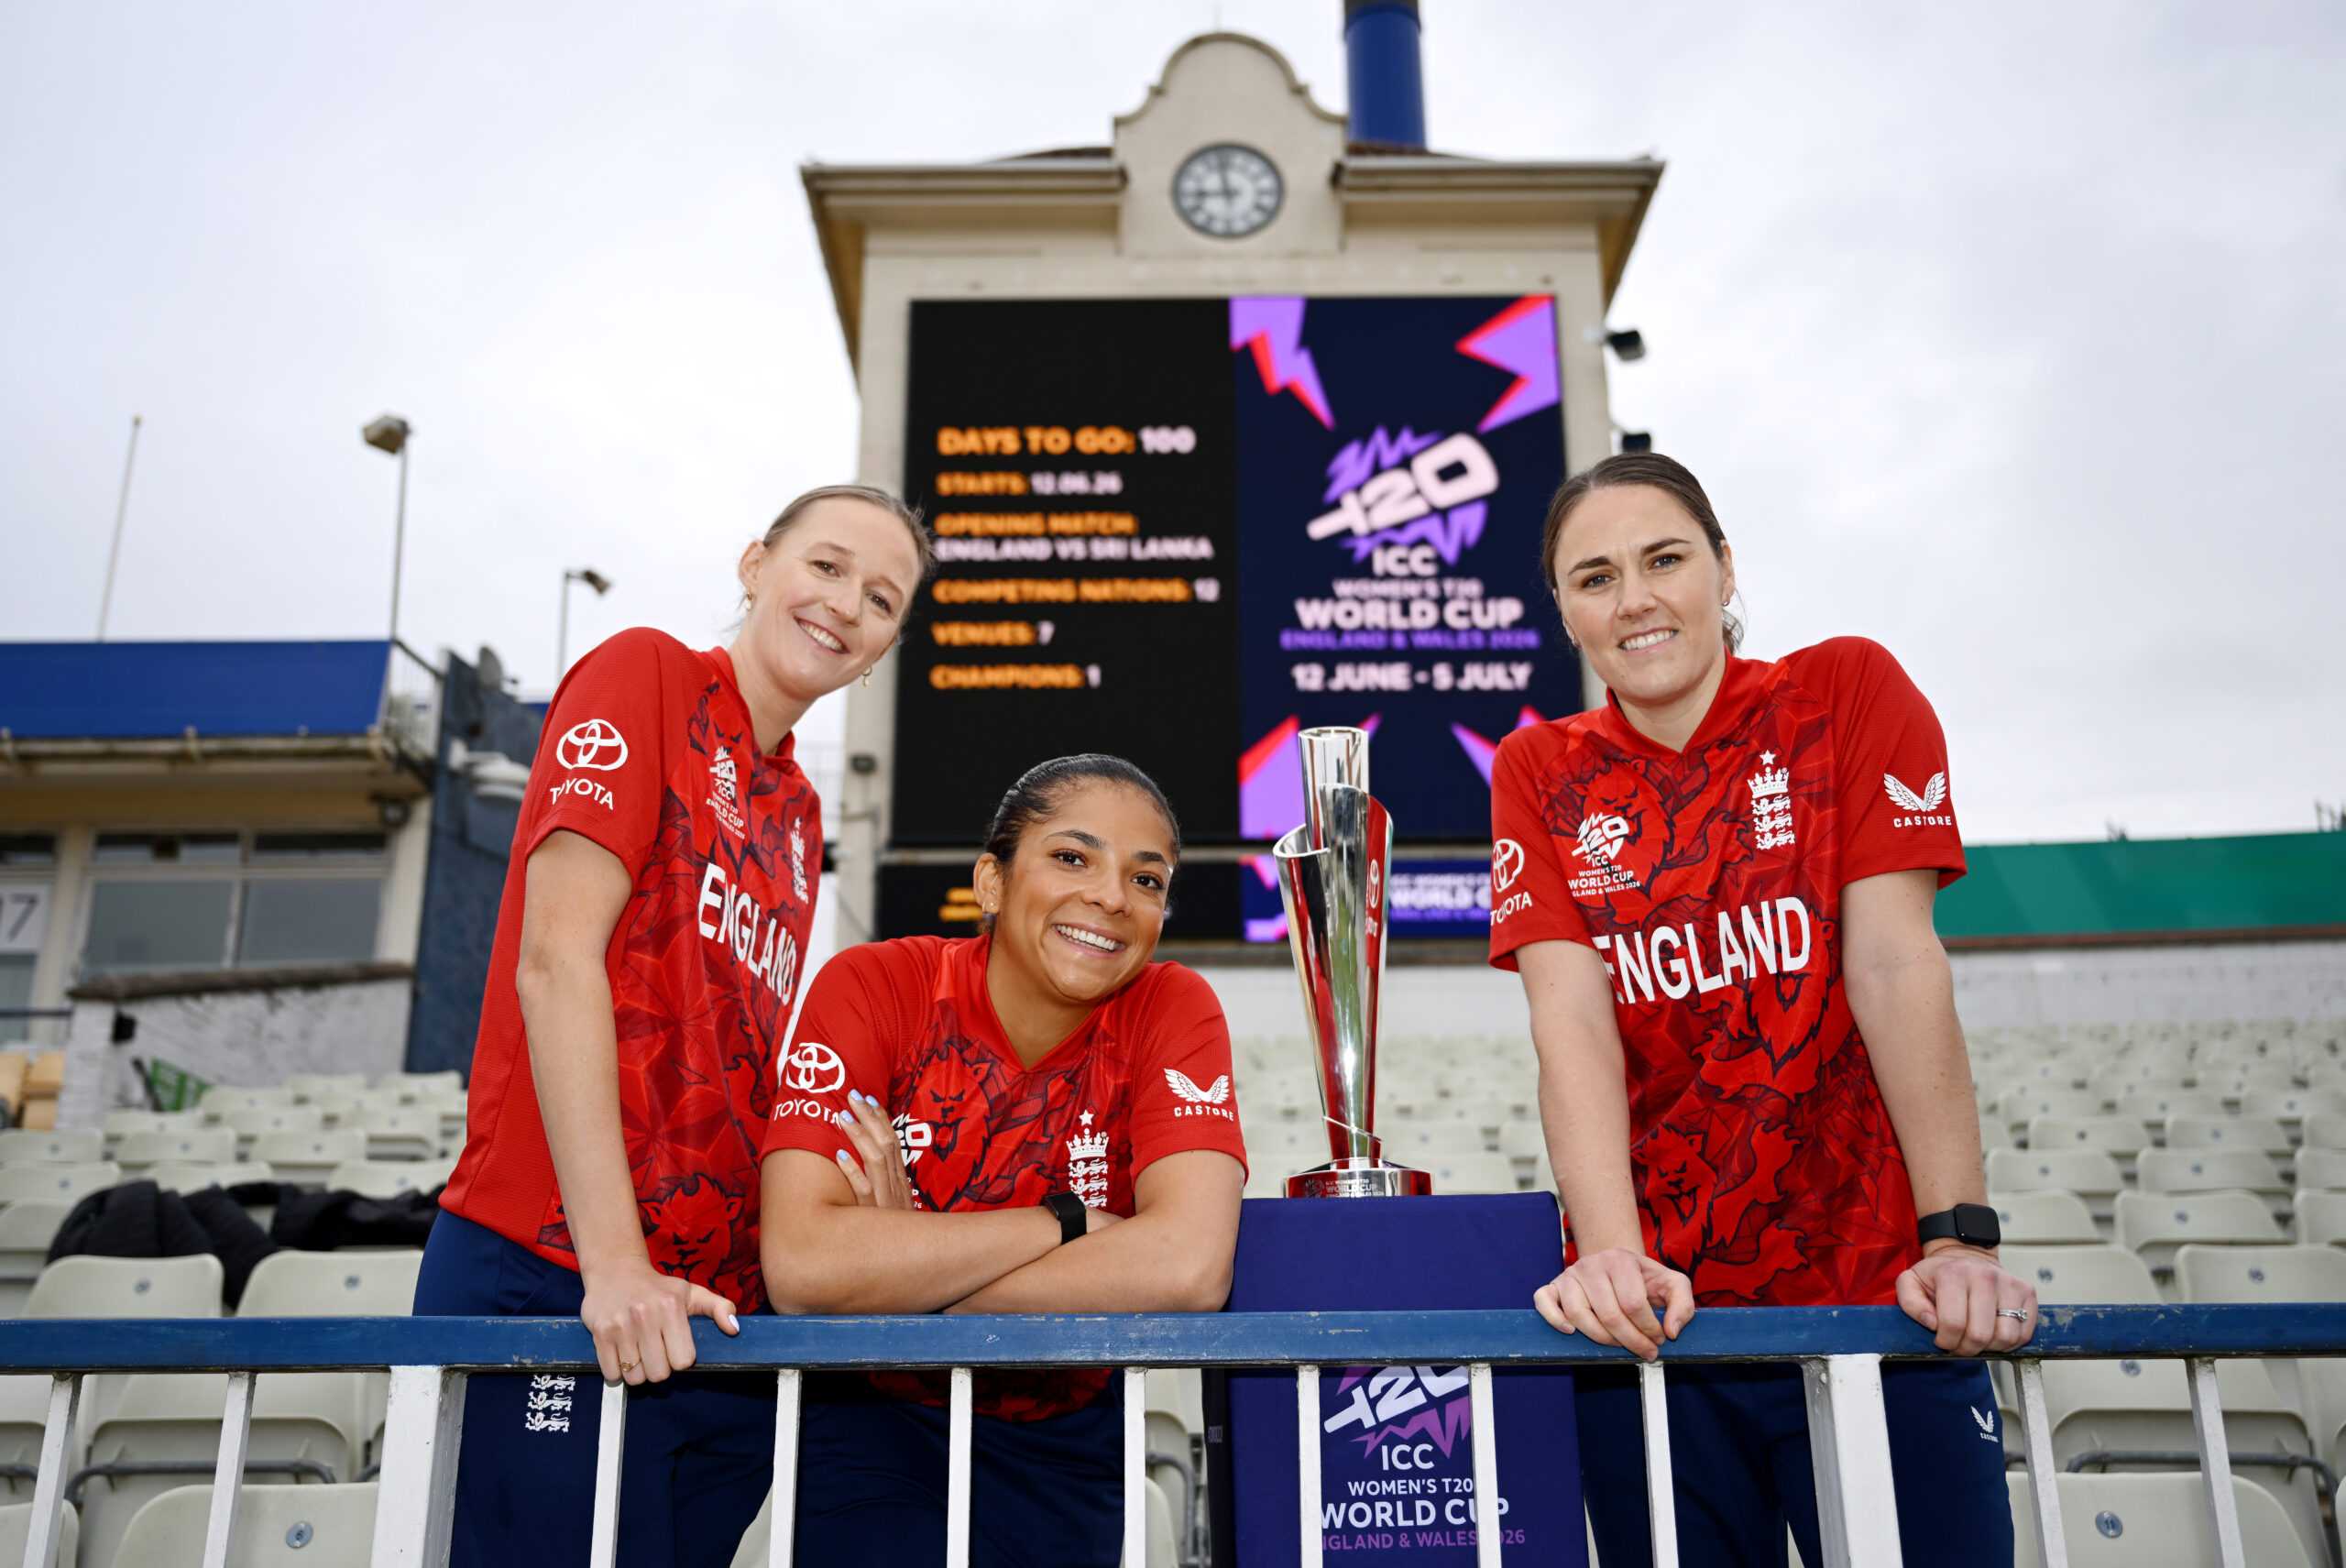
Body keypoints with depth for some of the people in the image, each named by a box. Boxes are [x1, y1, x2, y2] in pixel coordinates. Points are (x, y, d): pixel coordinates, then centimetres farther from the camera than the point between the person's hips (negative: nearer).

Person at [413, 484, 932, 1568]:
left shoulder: (799, 815, 18)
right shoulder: (646, 675, -2)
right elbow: (557, 957, -13)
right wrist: (612, 1261, -19)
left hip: (719, 1312, 7)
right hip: (550, 1277, -7)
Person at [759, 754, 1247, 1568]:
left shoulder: (1174, 1009, -13)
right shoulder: (871, 988, -15)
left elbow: (1190, 1270, -28)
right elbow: (801, 1267, -28)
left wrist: (904, 1270, -24)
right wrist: (1069, 1223, -24)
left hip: (1065, 1437, 2)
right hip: (872, 1417, -1)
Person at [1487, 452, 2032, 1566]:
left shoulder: (1849, 692, 1)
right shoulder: (1538, 776, 5)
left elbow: (1893, 966, -8)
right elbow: (1570, 1017, -7)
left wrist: (1959, 1238, -16)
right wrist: (1611, 1255, -21)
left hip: (1875, 1298, -1)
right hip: (1659, 1315, 1)